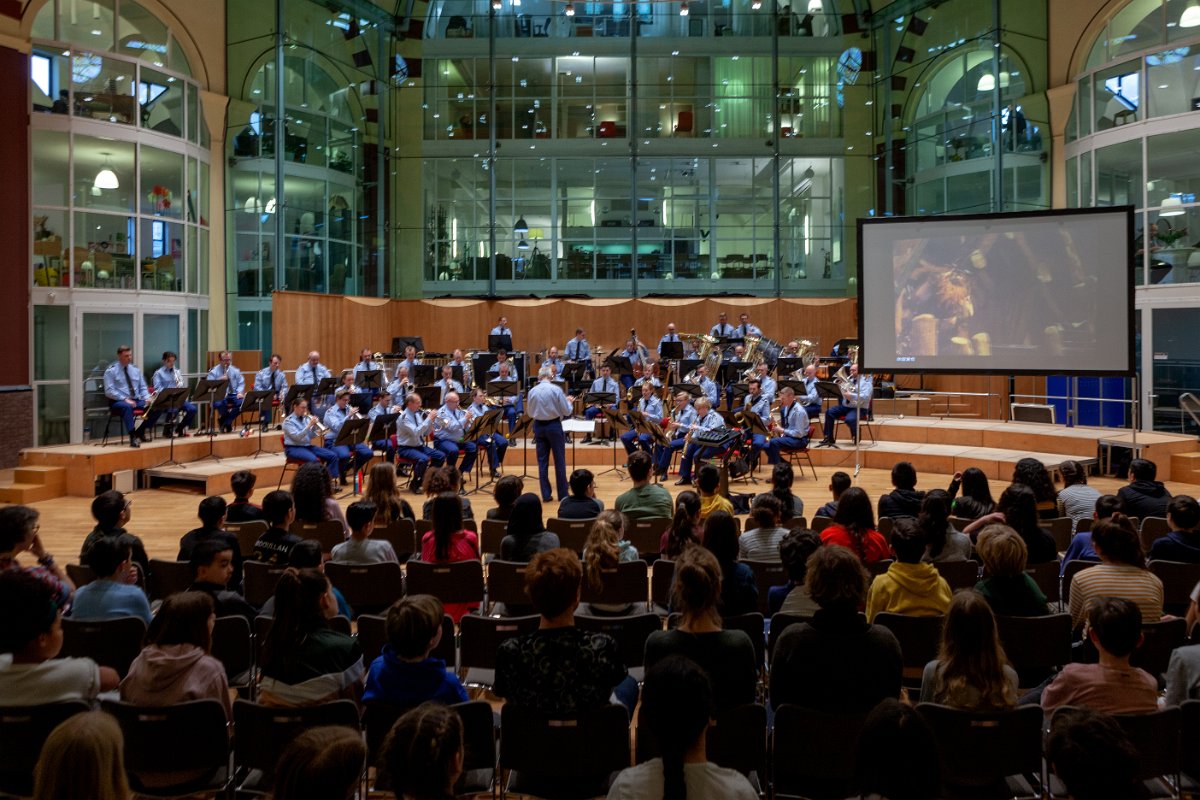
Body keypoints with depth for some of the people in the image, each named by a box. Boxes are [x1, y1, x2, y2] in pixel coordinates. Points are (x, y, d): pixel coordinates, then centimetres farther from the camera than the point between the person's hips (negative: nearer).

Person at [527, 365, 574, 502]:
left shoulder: (532, 391, -1)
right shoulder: (556, 389, -11)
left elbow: (530, 412, 9)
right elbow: (566, 412, -7)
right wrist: (569, 401, 12)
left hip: (539, 426, 3)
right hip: (554, 425, -3)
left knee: (542, 461, 7)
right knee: (559, 460, 5)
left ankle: (545, 495, 8)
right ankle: (562, 494, 10)